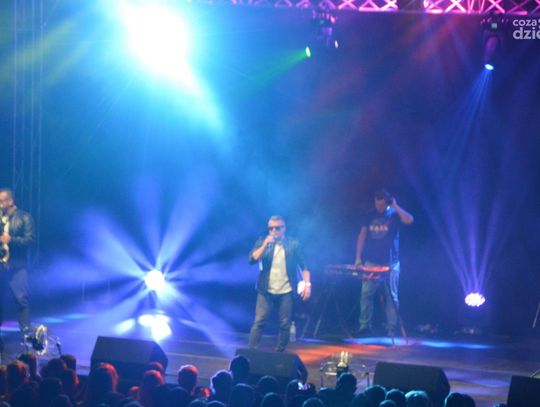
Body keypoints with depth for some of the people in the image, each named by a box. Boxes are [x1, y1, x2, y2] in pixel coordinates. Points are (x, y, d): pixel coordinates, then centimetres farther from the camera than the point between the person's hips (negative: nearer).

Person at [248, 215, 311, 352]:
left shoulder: (293, 244, 3)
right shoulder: (262, 242, 5)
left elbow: (303, 266, 5)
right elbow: (252, 259, -7)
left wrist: (307, 284, -6)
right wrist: (265, 244, -16)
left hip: (286, 291, 0)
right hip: (266, 291, 0)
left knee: (285, 325, 2)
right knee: (259, 322, -6)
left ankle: (279, 353, 12)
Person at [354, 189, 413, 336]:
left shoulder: (394, 214, -1)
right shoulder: (370, 215, 9)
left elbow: (409, 220, -20)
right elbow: (362, 235, 10)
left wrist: (395, 207, -16)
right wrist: (358, 257, 3)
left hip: (390, 263, -3)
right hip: (371, 262, 3)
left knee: (392, 296, -1)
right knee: (366, 293, -4)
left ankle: (391, 328, 3)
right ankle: (364, 326, 1)